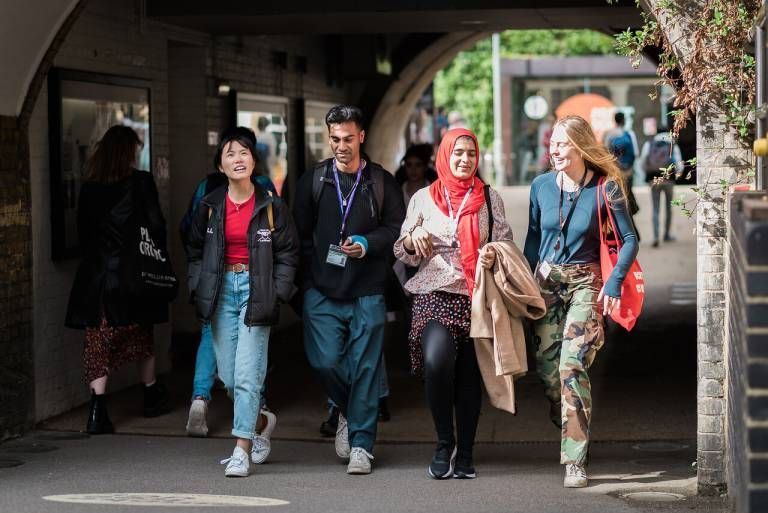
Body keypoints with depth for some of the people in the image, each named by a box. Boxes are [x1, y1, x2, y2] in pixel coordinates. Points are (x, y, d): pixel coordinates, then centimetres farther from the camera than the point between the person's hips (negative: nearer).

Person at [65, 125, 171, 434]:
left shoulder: (89, 187, 5)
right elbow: (157, 226, -6)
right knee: (140, 336, 17)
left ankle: (97, 409, -12)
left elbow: (83, 231, 8)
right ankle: (152, 396, 33)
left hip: (94, 275, 2)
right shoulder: (140, 182, -6)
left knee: (99, 343, 2)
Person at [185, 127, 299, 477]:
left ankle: (242, 451, -11)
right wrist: (200, 289, 5)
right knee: (228, 375, 5)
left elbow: (288, 254, 2)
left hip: (256, 289, -4)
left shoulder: (271, 206, -2)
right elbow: (195, 250, 16)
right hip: (222, 289, 4)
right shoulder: (210, 206, 6)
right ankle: (260, 422, 31)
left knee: (247, 373, -12)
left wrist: (276, 295, -6)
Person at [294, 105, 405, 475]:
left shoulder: (382, 181, 6)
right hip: (322, 291, 1)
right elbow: (301, 233, 10)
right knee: (324, 361, -9)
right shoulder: (312, 180, 9)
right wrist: (308, 279, 1)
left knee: (365, 367, -2)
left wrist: (367, 244, -13)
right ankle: (348, 412, 21)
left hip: (367, 291, -1)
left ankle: (361, 444, 6)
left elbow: (396, 228, 5)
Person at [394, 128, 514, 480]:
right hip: (434, 295, -1)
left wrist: (495, 256, -13)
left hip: (476, 296, 1)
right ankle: (445, 443, -7)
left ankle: (465, 454, 13)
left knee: (470, 375, 1)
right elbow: (403, 253, 12)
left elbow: (507, 244, 10)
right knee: (437, 361, -24)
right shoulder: (424, 198, 9)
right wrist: (412, 238, -11)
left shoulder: (489, 198, 9)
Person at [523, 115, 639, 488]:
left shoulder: (605, 187, -9)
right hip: (545, 281, 4)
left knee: (572, 366, -17)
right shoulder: (541, 186, 2)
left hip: (585, 283, -4)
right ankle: (571, 438, 24)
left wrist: (615, 282, -13)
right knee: (547, 369, 2)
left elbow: (629, 239, -3)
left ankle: (575, 460, -16)